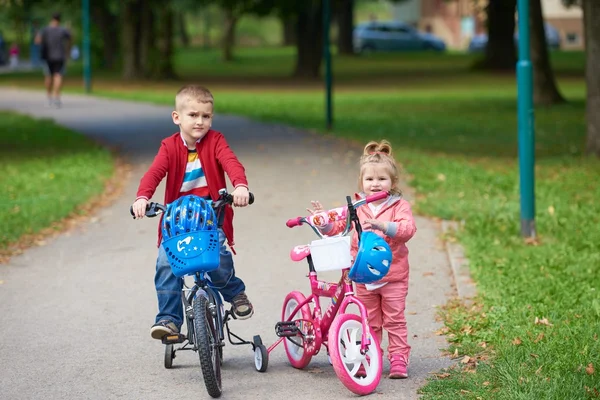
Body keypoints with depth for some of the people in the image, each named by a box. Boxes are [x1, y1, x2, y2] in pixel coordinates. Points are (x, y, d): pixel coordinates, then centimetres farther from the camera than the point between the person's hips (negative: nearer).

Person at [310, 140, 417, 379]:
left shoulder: (399, 206, -5)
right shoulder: (356, 206, 4)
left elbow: (408, 229, -21)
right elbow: (337, 226, 3)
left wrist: (383, 225, -36)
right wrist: (324, 220, -18)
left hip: (393, 274, -3)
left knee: (394, 319, 1)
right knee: (369, 321, 11)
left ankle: (399, 359, 7)